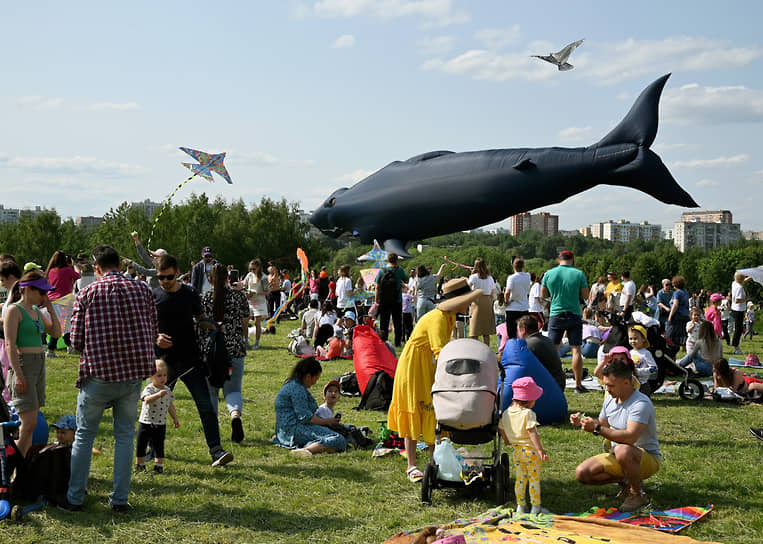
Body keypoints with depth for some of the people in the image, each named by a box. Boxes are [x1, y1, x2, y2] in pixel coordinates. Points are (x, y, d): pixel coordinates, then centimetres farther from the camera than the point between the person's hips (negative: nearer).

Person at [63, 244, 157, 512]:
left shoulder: (87, 294, -3)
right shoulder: (142, 289, 3)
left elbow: (76, 340, -3)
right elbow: (152, 334, 7)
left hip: (98, 373, -2)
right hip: (134, 373, 2)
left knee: (84, 435, 13)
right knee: (125, 435, 13)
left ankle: (74, 497, 18)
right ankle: (120, 498, 14)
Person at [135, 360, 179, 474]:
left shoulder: (167, 390, 3)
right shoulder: (148, 389, -12)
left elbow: (170, 406, 16)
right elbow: (147, 399, -34)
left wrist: (175, 418, 19)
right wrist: (159, 394, -48)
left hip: (160, 424, 2)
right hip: (145, 422, -2)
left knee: (158, 446, 4)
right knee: (141, 444, 9)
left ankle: (159, 465, 13)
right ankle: (140, 464, 26)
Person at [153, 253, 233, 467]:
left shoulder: (190, 294, 3)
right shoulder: (153, 296, 1)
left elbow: (202, 320, 13)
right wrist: (155, 337, -13)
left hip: (190, 359, 0)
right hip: (164, 361, 0)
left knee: (205, 405, -7)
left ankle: (216, 450, -7)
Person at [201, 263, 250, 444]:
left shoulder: (204, 298, -2)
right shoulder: (239, 296, 1)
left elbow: (200, 326, 0)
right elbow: (245, 324, 7)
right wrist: (243, 342, 24)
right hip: (235, 349, 0)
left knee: (210, 390, 14)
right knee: (233, 389, 6)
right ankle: (235, 415, -24)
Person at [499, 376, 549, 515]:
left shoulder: (506, 413, 4)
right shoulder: (528, 413, -17)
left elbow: (502, 429, 15)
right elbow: (532, 432, -23)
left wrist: (507, 441, 35)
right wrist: (541, 450, -25)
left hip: (517, 450, 6)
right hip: (530, 450, -6)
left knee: (520, 479, 14)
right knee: (534, 479, 4)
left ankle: (521, 506, 18)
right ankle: (536, 507, 8)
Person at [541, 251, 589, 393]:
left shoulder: (549, 274, -1)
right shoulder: (579, 274, -5)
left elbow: (543, 294, 9)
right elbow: (585, 296, -1)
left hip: (555, 315, 2)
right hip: (574, 316, -1)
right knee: (576, 350, 0)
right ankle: (578, 385, 0)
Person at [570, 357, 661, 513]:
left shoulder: (641, 403, -23)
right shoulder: (610, 399, 3)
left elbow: (630, 437, -36)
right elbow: (602, 423, 20)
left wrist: (597, 429, -35)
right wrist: (583, 421, -1)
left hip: (648, 457, -7)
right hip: (617, 456, 8)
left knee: (622, 450, -41)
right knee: (582, 473, -9)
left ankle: (637, 494, -16)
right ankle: (625, 480, 10)